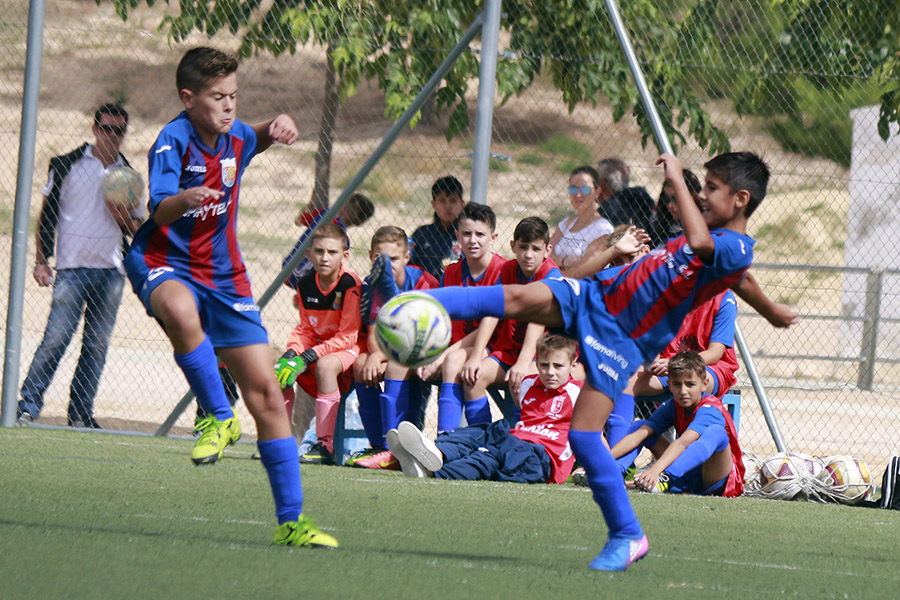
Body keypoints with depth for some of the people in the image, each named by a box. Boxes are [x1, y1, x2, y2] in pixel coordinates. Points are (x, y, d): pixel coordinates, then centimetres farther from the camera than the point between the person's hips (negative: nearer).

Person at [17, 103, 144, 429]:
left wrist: (124, 218, -5)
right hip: (72, 268, -3)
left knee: (98, 345, 2)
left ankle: (80, 413, 8)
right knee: (56, 338, -12)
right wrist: (41, 260, 1)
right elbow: (46, 215, 7)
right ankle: (28, 405, -6)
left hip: (111, 271, 3)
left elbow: (139, 229, 18)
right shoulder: (67, 166, 4)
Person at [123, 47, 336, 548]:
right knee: (180, 312, -44)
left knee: (266, 393, -2)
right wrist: (184, 199, -53)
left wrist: (281, 126, 5)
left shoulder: (236, 137, 2)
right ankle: (218, 417, -23)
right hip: (165, 264, -5)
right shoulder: (174, 140, -16)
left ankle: (291, 519, 6)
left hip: (224, 275, 5)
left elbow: (262, 138, 29)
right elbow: (159, 211, -30)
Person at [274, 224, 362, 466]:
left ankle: (325, 446, -34)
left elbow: (348, 336, -20)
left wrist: (311, 355, -26)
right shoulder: (305, 285, 0)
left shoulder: (350, 284, -20)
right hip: (320, 345, 7)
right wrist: (292, 352, -13)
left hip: (349, 349, -7)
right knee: (278, 368, -13)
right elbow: (306, 330, 8)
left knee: (325, 365, -36)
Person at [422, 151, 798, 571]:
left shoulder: (736, 250, -19)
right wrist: (771, 309, 53)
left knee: (583, 435, -13)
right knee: (519, 298, -13)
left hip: (623, 340, -8)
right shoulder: (719, 238, 12)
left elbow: (698, 242, -43)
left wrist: (677, 180, -33)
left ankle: (627, 536, 0)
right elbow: (741, 280, 33)